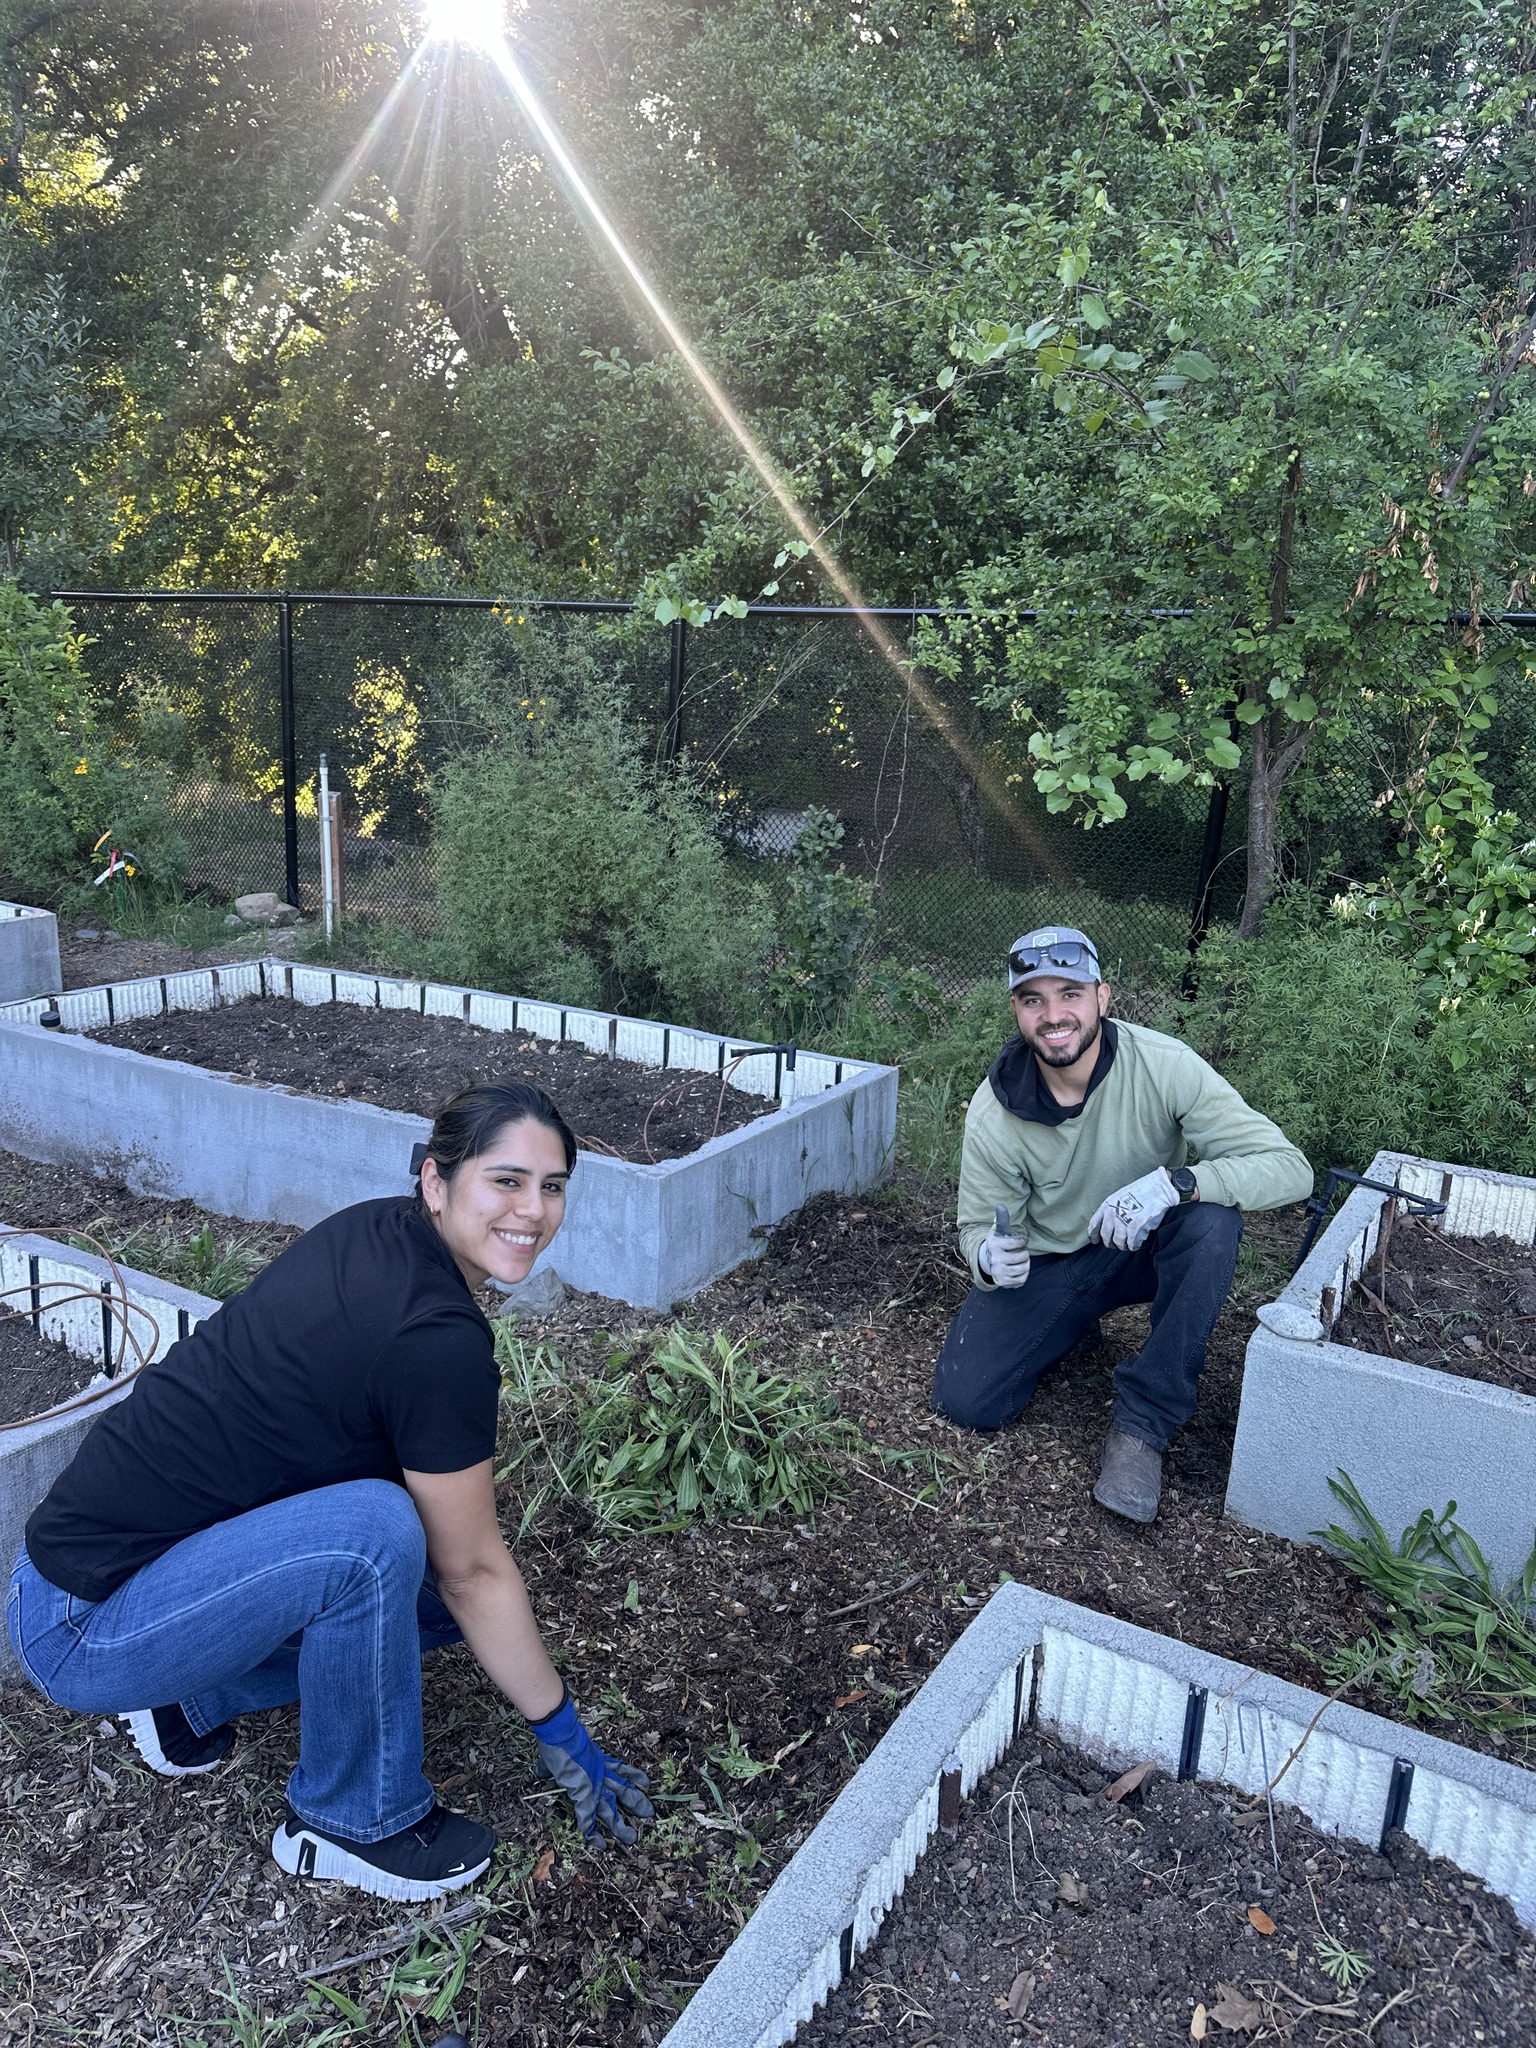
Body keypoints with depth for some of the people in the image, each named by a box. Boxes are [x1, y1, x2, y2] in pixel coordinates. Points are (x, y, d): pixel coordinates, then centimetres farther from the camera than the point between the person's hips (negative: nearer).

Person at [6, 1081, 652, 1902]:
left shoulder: (377, 1231, -1)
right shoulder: (436, 1339, -26)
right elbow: (475, 1572, -15)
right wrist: (564, 1740, -2)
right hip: (83, 1626, -9)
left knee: (438, 1578, 3)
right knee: (374, 1535, -30)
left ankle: (194, 1703, 18)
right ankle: (352, 1822, -4)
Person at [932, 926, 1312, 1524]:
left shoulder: (1163, 1065, -24)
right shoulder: (993, 1113, -19)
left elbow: (1289, 1168, -28)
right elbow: (979, 1225, -7)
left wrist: (1174, 1181, -45)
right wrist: (989, 1260, -33)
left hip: (1145, 1249, -1)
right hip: (1047, 1262, 1)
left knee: (1213, 1216, -34)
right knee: (964, 1401, -15)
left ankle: (1144, 1421, -19)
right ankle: (1078, 1322, 18)